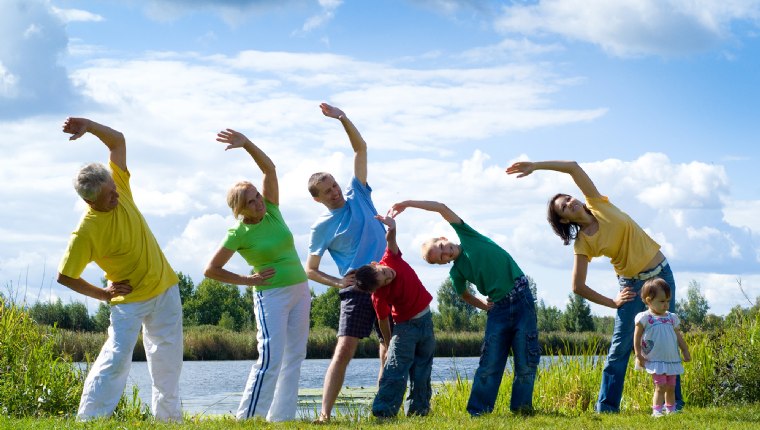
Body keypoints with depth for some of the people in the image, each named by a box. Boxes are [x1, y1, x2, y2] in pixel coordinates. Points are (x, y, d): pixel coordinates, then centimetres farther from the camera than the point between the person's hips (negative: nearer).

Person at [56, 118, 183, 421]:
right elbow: (64, 276, -18)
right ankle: (89, 419, -15)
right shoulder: (86, 232, -26)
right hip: (129, 299, -6)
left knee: (168, 359, 14)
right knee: (117, 356, -18)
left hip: (165, 287, 6)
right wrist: (103, 294, -13)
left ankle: (168, 417, 29)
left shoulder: (118, 187, -11)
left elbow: (117, 141, -3)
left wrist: (88, 126, -21)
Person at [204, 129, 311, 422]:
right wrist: (247, 280, -7)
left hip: (300, 291, 6)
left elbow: (269, 169, -7)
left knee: (294, 357, 6)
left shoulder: (271, 211, 1)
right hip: (271, 296, -6)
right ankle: (247, 419, -10)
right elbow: (211, 270, -9)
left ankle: (282, 418, 10)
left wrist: (246, 144, -21)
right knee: (270, 358, -14)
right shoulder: (239, 234, -12)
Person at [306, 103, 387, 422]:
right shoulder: (322, 227, 0)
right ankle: (325, 414, -19)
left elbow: (360, 148, 6)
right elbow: (310, 270, 3)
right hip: (358, 289, -4)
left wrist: (342, 118, -6)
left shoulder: (358, 196, 8)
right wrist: (337, 282, -14)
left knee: (391, 350, 6)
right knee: (344, 350, -15)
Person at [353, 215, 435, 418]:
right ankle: (382, 411, -16)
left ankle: (417, 409, 14)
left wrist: (391, 228, -48)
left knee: (422, 370, 8)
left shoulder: (391, 259, -15)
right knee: (396, 370, -14)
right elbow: (383, 320, -13)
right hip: (406, 326, -5)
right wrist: (388, 344, -4)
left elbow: (391, 239, -26)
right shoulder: (380, 296, -24)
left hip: (426, 319, 5)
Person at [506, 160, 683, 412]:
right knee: (620, 347, -4)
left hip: (661, 275, 2)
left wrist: (535, 166, -11)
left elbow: (573, 167, -11)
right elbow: (578, 287, -10)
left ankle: (674, 402, 10)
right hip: (632, 285, -2)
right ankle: (606, 408, 1)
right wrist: (612, 302, -5)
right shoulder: (582, 243, -9)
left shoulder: (598, 205, -4)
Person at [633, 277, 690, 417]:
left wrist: (686, 351, 14)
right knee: (661, 386, -13)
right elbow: (637, 338, -4)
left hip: (672, 360, 6)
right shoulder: (644, 318, -7)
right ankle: (656, 411, -10)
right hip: (656, 361, -6)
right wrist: (638, 355, -8)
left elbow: (678, 336, 17)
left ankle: (671, 410, 24)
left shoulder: (671, 318, 10)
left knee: (671, 387, 12)